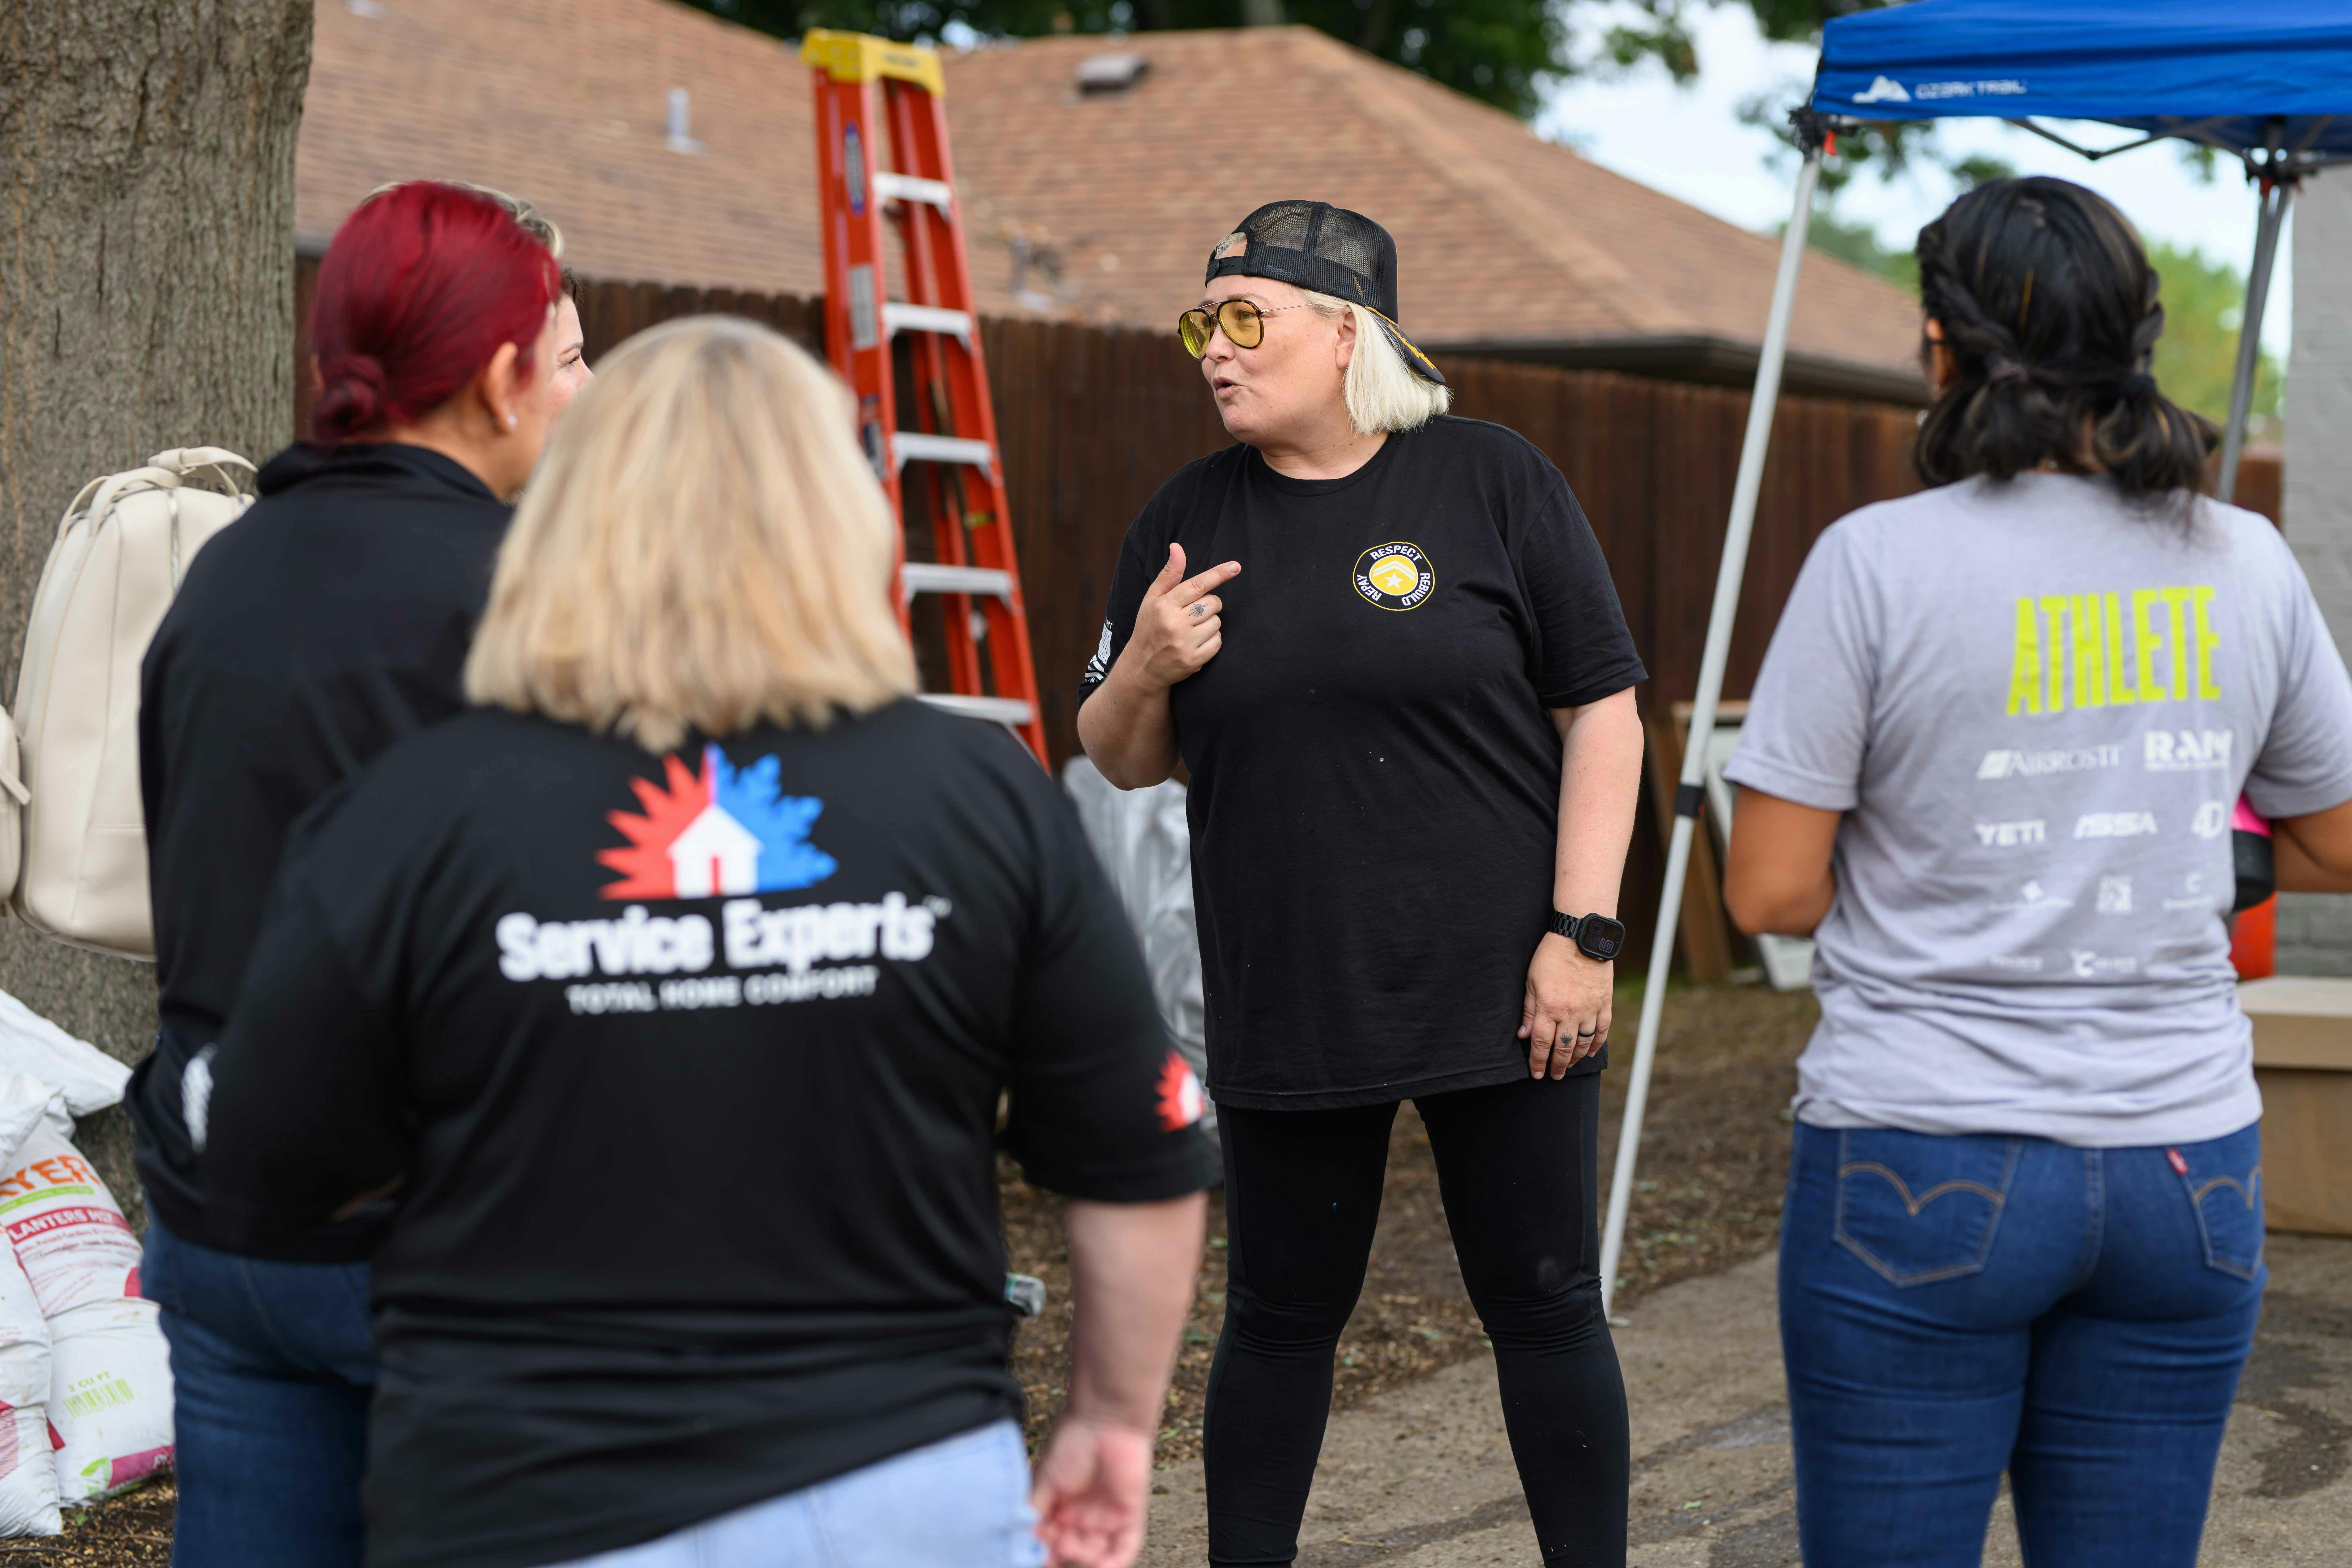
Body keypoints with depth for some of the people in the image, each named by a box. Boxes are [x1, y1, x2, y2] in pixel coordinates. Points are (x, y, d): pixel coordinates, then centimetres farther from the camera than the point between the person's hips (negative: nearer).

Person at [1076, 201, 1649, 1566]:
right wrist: (1145, 670, -12)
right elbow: (1126, 762, 10)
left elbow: (1601, 712, -4)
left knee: (1546, 1308, 7)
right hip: (1285, 1007, 3)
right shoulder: (1191, 517, 6)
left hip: (1498, 992, -2)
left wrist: (1583, 932, -10)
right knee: (1282, 1319, 12)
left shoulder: (1492, 481, -4)